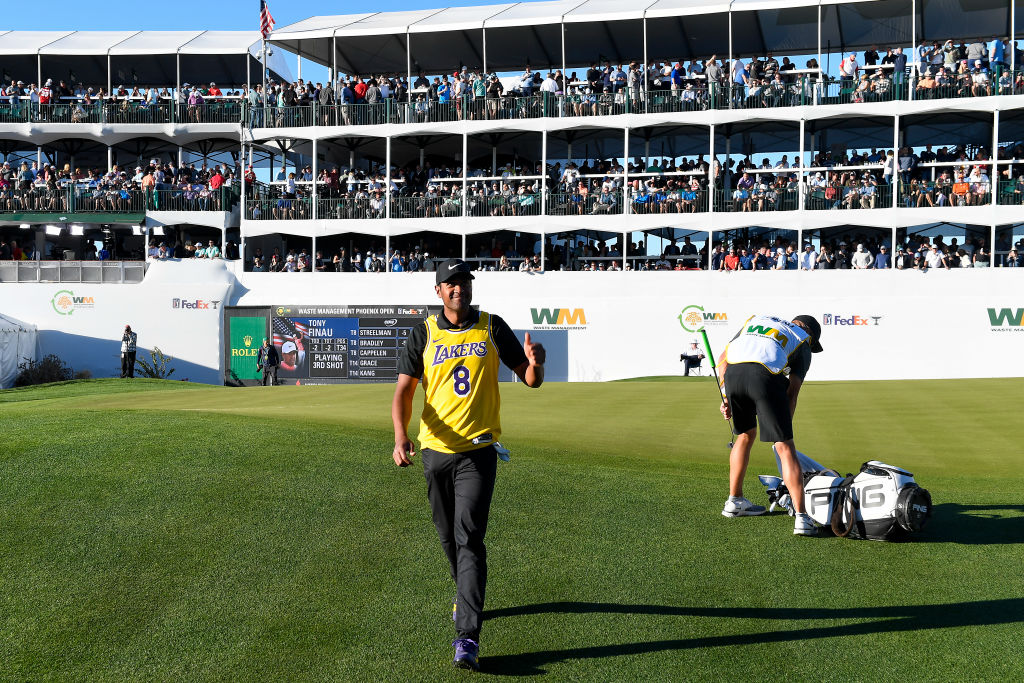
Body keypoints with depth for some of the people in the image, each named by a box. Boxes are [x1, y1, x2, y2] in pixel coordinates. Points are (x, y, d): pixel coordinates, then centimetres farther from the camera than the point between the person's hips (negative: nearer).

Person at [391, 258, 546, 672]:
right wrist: (401, 437, -21)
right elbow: (404, 390, -3)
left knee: (469, 537, -14)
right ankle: (466, 592, 44)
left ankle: (467, 637, -18)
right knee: (448, 534, 15)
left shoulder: (492, 328, 3)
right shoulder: (424, 335, 4)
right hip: (436, 450, 3)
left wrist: (534, 363, -22)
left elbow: (530, 379, 3)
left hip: (479, 451, -3)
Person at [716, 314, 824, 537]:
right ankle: (801, 518, -6)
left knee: (745, 435, 26)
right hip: (765, 376, -4)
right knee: (785, 447, 0)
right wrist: (784, 428, 20)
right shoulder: (802, 340, 25)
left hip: (733, 372, 4)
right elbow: (792, 392, 16)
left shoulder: (755, 320, 37)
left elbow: (723, 357, 25)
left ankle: (734, 502, 34)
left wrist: (726, 397, 21)